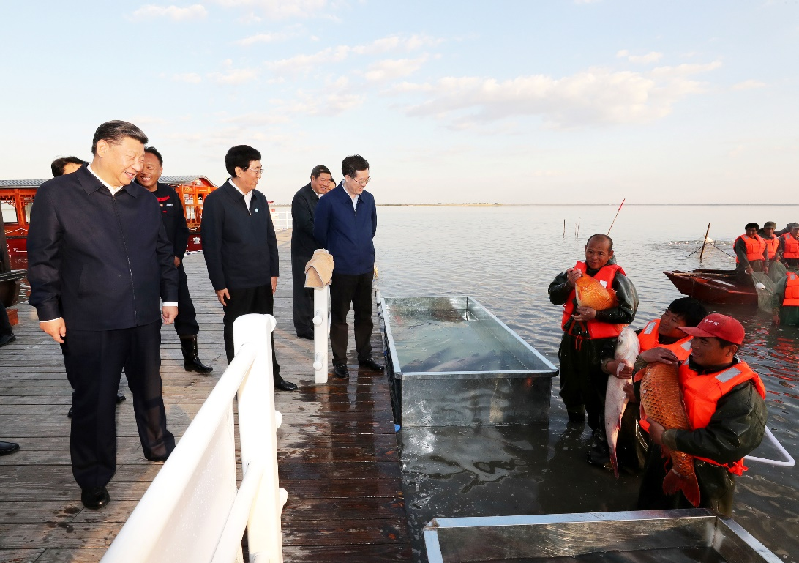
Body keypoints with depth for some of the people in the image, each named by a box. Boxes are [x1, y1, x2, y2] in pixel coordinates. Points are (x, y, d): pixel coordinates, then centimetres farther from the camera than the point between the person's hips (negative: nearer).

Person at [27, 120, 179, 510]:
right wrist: (48, 310, -6)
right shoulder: (57, 194, -5)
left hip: (144, 318, 4)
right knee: (93, 402, 8)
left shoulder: (144, 200, 9)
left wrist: (169, 296, 13)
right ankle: (93, 481, 26)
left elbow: (162, 251, 15)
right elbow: (42, 258, -4)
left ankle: (159, 448, 40)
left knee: (149, 390, 18)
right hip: (88, 324, -4)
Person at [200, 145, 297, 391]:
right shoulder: (216, 201, -10)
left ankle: (272, 376, 28)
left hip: (263, 281, 6)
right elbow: (211, 245, -11)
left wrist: (273, 272, 9)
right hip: (235, 283, -5)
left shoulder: (259, 199, 8)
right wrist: (219, 284, -12)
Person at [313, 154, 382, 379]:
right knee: (339, 317, 6)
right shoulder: (329, 201, -11)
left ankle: (365, 356, 29)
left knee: (365, 315, 14)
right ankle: (339, 361, 18)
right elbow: (320, 234, -2)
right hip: (341, 270, -5)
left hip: (365, 268, 5)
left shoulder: (368, 199, 4)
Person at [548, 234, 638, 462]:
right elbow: (554, 296, -2)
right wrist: (569, 284, -20)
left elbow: (628, 313, -13)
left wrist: (596, 314, -21)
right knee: (569, 386, 23)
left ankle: (600, 440, 14)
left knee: (597, 393, 0)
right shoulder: (576, 270, 4)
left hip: (600, 346, -5)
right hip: (571, 341, 6)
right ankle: (575, 417, 50)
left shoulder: (616, 278, -9)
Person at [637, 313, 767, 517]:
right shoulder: (686, 366, 0)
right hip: (662, 463, 7)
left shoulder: (743, 393, -22)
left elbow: (728, 444, -31)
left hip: (704, 480, -6)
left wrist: (667, 438, -29)